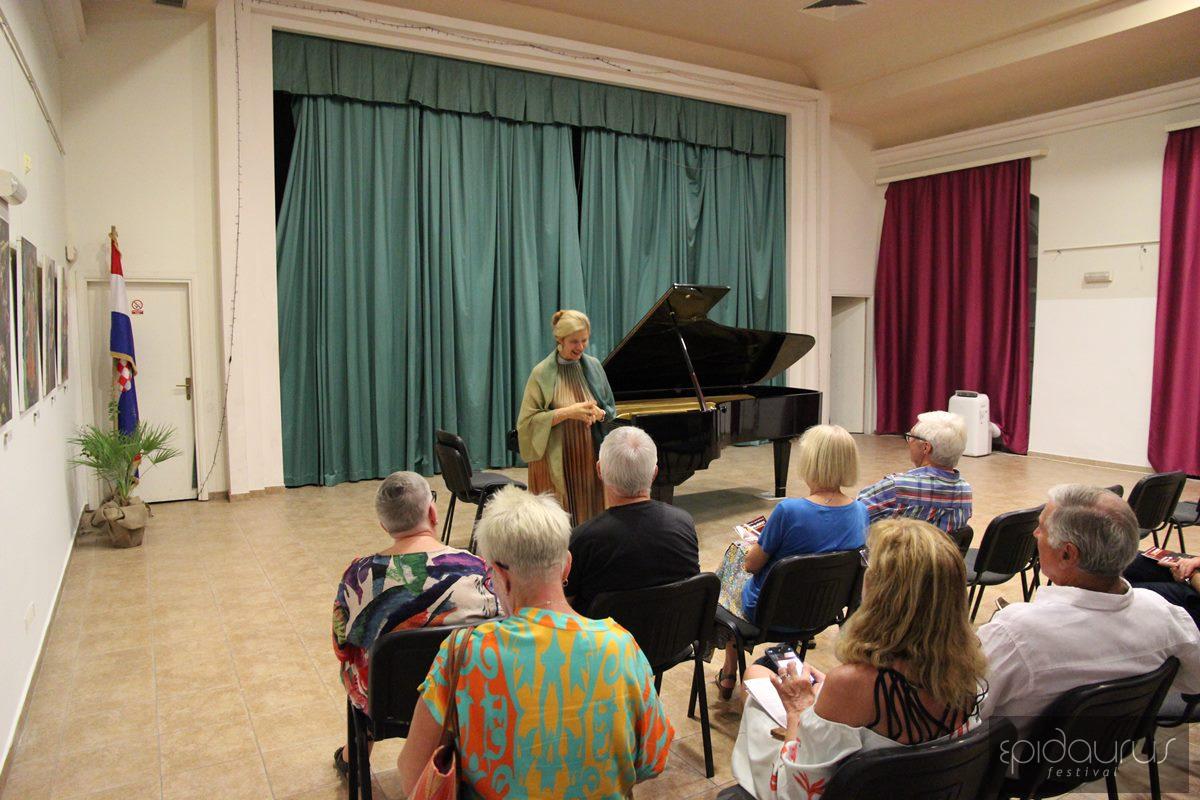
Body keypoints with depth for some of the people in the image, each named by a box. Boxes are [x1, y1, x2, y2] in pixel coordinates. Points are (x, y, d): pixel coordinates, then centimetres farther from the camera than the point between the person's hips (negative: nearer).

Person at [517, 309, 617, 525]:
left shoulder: (593, 367, 6)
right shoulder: (542, 373, -7)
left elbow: (611, 408, 15)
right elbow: (528, 421, -10)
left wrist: (598, 414, -8)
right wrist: (567, 412, -20)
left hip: (588, 457, 4)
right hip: (555, 460, -4)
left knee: (588, 514, 6)